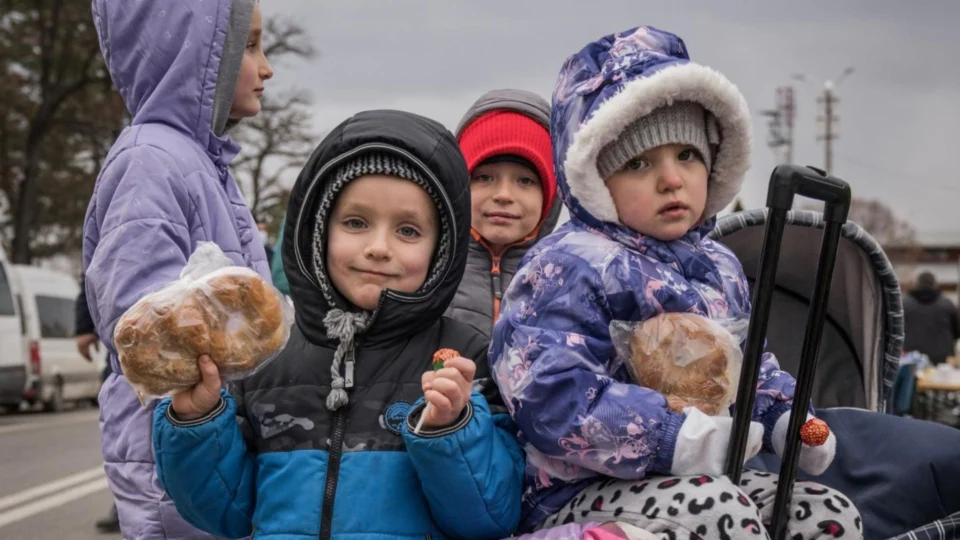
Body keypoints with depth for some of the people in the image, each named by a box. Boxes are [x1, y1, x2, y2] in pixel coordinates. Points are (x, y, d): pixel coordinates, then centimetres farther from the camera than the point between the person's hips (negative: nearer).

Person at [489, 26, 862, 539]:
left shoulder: (718, 267, 14)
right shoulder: (567, 268, -15)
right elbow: (551, 393, -26)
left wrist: (786, 419, 7)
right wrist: (678, 437, -30)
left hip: (705, 476, 9)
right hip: (581, 494, -9)